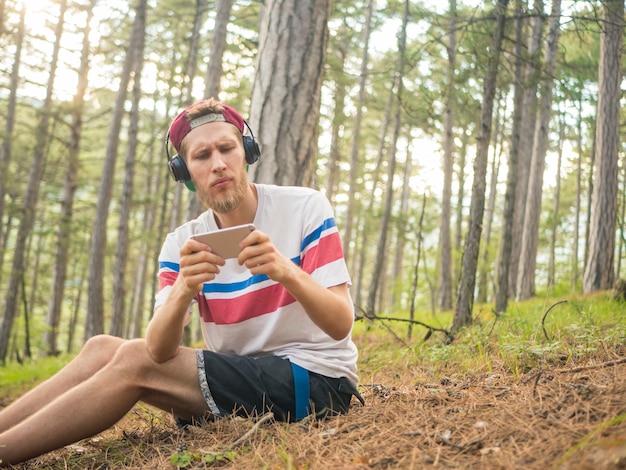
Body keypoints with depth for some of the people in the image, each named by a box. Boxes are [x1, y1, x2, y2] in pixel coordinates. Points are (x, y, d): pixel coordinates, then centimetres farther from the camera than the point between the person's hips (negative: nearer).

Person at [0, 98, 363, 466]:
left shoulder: (305, 208, -10)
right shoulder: (183, 244, 0)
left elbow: (341, 325, -17)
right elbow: (159, 350, -13)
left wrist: (286, 272, -36)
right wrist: (184, 289, -35)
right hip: (240, 377, 5)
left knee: (134, 362, -16)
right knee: (102, 348, -5)